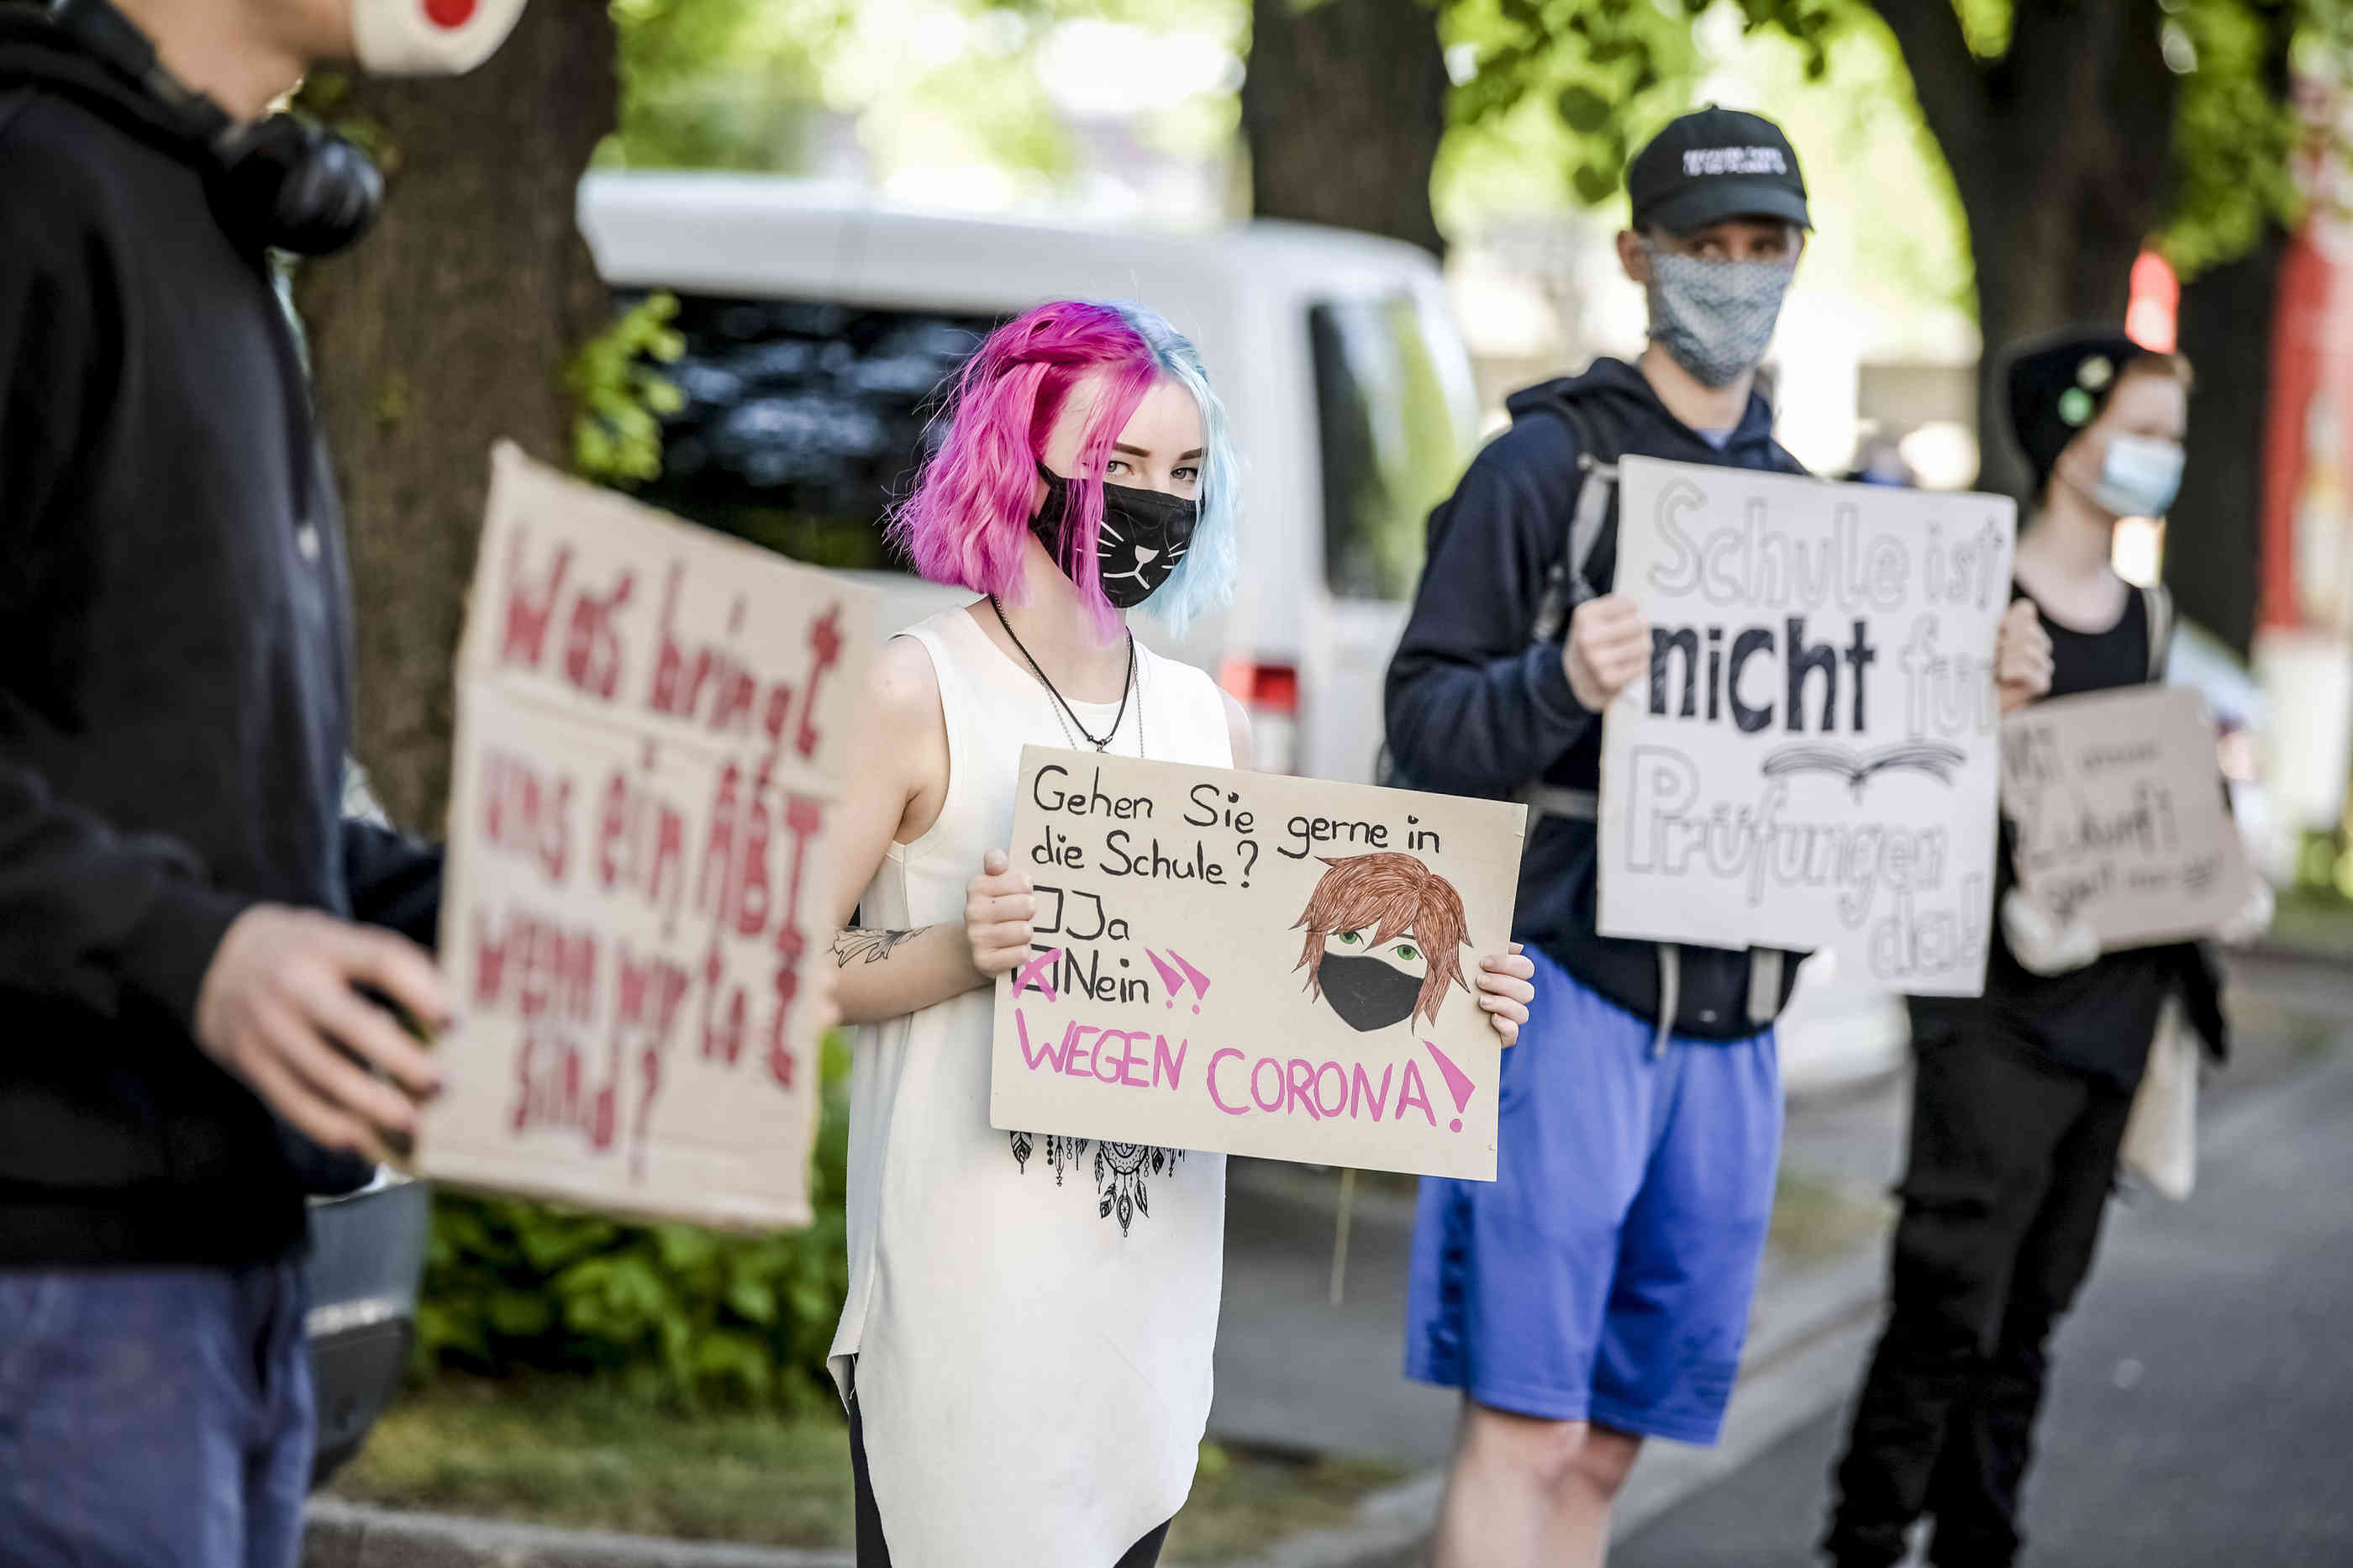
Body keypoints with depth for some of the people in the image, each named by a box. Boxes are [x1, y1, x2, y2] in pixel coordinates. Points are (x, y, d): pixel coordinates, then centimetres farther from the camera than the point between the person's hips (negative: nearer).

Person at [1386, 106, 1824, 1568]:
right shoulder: (1545, 466, -3)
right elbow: (1426, 720, -7)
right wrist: (1561, 686, -26)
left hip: (1728, 1017, 6)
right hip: (1567, 988, -6)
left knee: (1608, 1444, 9)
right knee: (1527, 1426, -8)